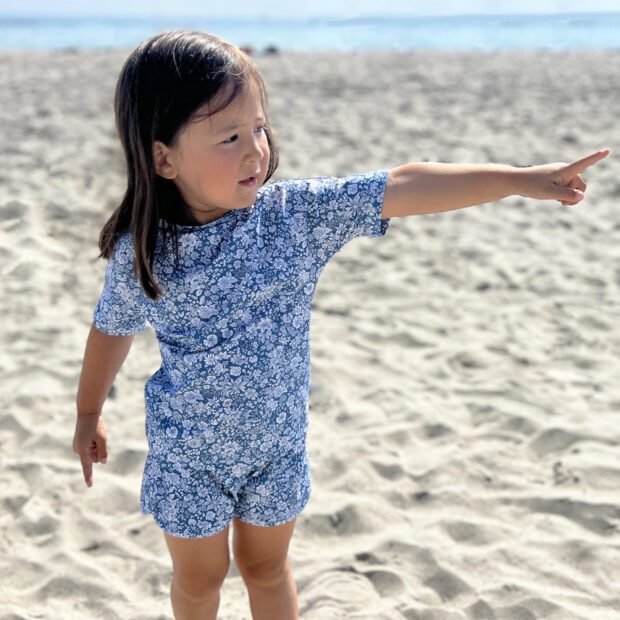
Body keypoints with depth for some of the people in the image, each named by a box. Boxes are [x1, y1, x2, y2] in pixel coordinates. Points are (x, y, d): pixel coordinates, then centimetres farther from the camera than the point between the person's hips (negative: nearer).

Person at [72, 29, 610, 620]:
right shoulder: (139, 253, -17)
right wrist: (89, 414, 15)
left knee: (267, 567, 22)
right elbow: (112, 330, 1)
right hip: (186, 451, 0)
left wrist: (519, 179, -32)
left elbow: (405, 188, -25)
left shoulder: (299, 213, -19)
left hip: (277, 445, 1)